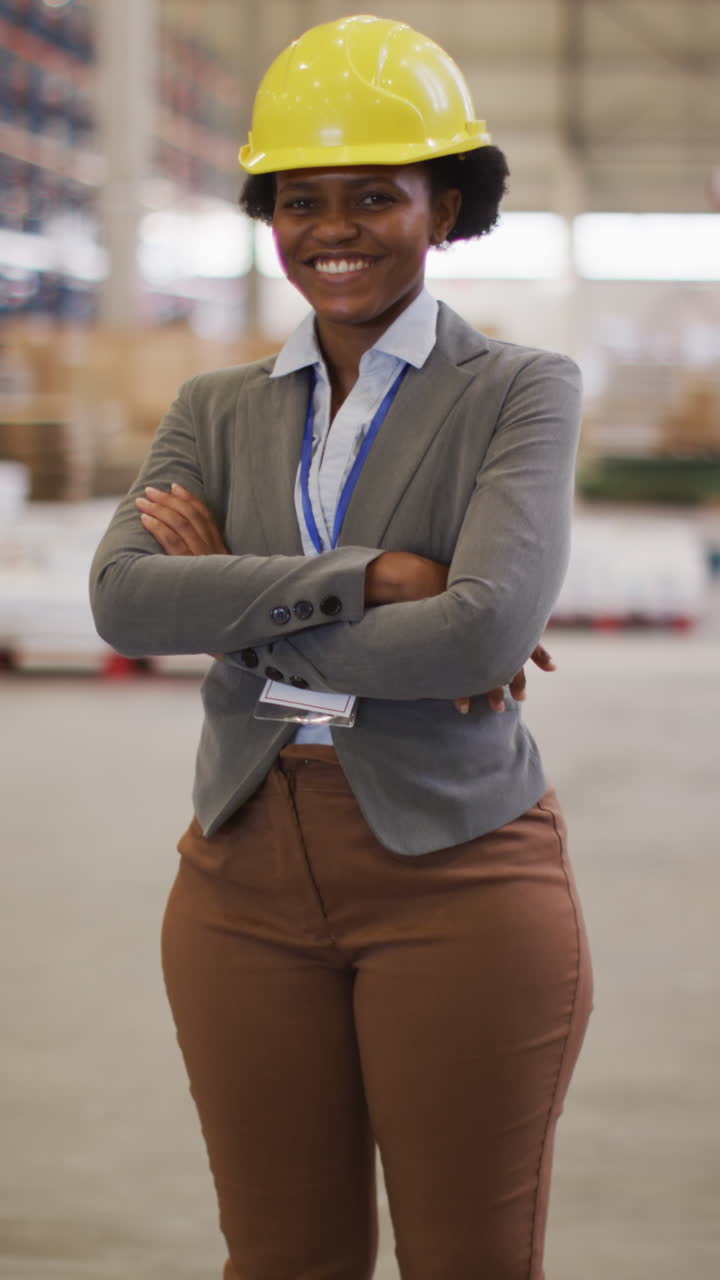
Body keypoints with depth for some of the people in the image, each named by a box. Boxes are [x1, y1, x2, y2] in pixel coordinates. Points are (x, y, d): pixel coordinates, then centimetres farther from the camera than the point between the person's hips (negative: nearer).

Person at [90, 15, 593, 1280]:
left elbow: (489, 627, -18)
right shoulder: (219, 412, 9)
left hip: (458, 876, -4)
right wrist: (364, 575, -19)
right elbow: (123, 596, -10)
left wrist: (242, 613, -9)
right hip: (250, 875, 4)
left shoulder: (522, 393, -2)